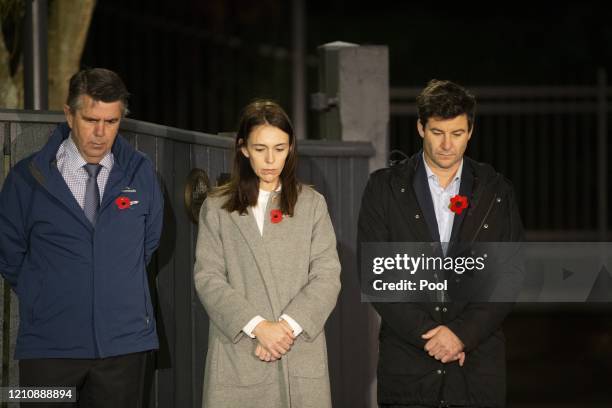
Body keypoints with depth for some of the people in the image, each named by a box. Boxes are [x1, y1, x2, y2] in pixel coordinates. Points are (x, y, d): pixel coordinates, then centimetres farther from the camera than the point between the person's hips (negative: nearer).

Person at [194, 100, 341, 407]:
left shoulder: (312, 204, 9)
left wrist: (288, 325, -12)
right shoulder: (216, 208, 7)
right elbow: (208, 279, -1)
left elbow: (327, 275, 2)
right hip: (237, 358, 0)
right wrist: (257, 326, -13)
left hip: (301, 357, 1)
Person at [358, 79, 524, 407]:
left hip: (477, 363, 1)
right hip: (407, 365, -1)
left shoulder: (497, 192, 7)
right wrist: (427, 332, -10)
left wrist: (463, 333, -9)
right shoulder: (384, 187, 3)